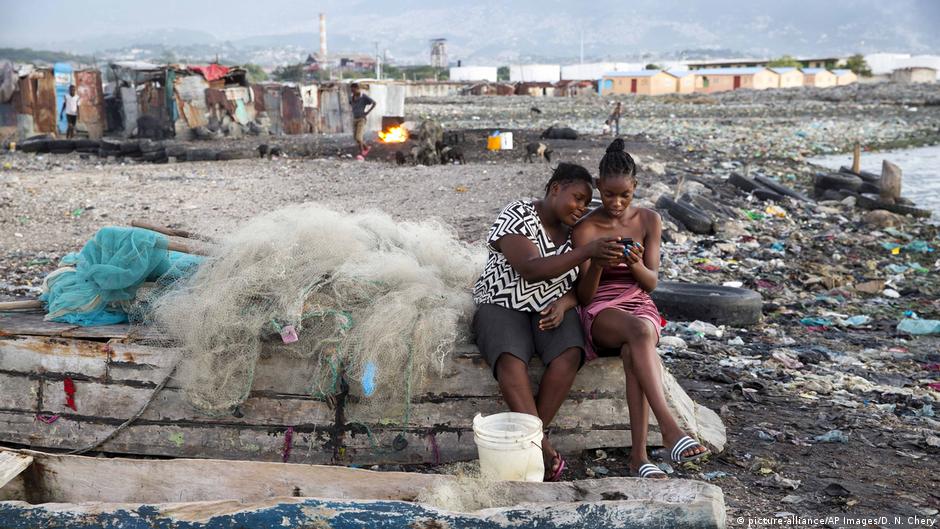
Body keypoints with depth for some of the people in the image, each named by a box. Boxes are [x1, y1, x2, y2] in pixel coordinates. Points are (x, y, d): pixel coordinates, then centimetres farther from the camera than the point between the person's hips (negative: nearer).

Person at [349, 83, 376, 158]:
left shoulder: (364, 97, -12)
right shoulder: (352, 97, 7)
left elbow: (374, 103, -10)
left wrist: (367, 112, -11)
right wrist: (354, 111, 14)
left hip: (362, 119, -7)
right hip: (354, 119, 7)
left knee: (359, 137, -17)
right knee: (355, 137, 11)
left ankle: (361, 153, -9)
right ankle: (366, 148, 32)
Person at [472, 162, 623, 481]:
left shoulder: (574, 230, 6)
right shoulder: (516, 216, -13)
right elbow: (531, 270, -26)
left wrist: (564, 304, -15)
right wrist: (588, 251, -35)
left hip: (553, 309, 4)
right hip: (503, 307, -4)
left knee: (569, 356, -28)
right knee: (511, 360, -34)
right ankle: (543, 450, -38)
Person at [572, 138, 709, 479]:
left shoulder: (649, 220, 6)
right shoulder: (586, 229, -2)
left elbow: (651, 283, 3)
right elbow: (584, 297, -4)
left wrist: (636, 264, -21)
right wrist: (596, 265, -25)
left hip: (640, 306, 2)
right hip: (601, 313, -2)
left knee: (633, 352, -37)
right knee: (640, 331, -39)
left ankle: (639, 455, -40)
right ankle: (669, 428, -47)